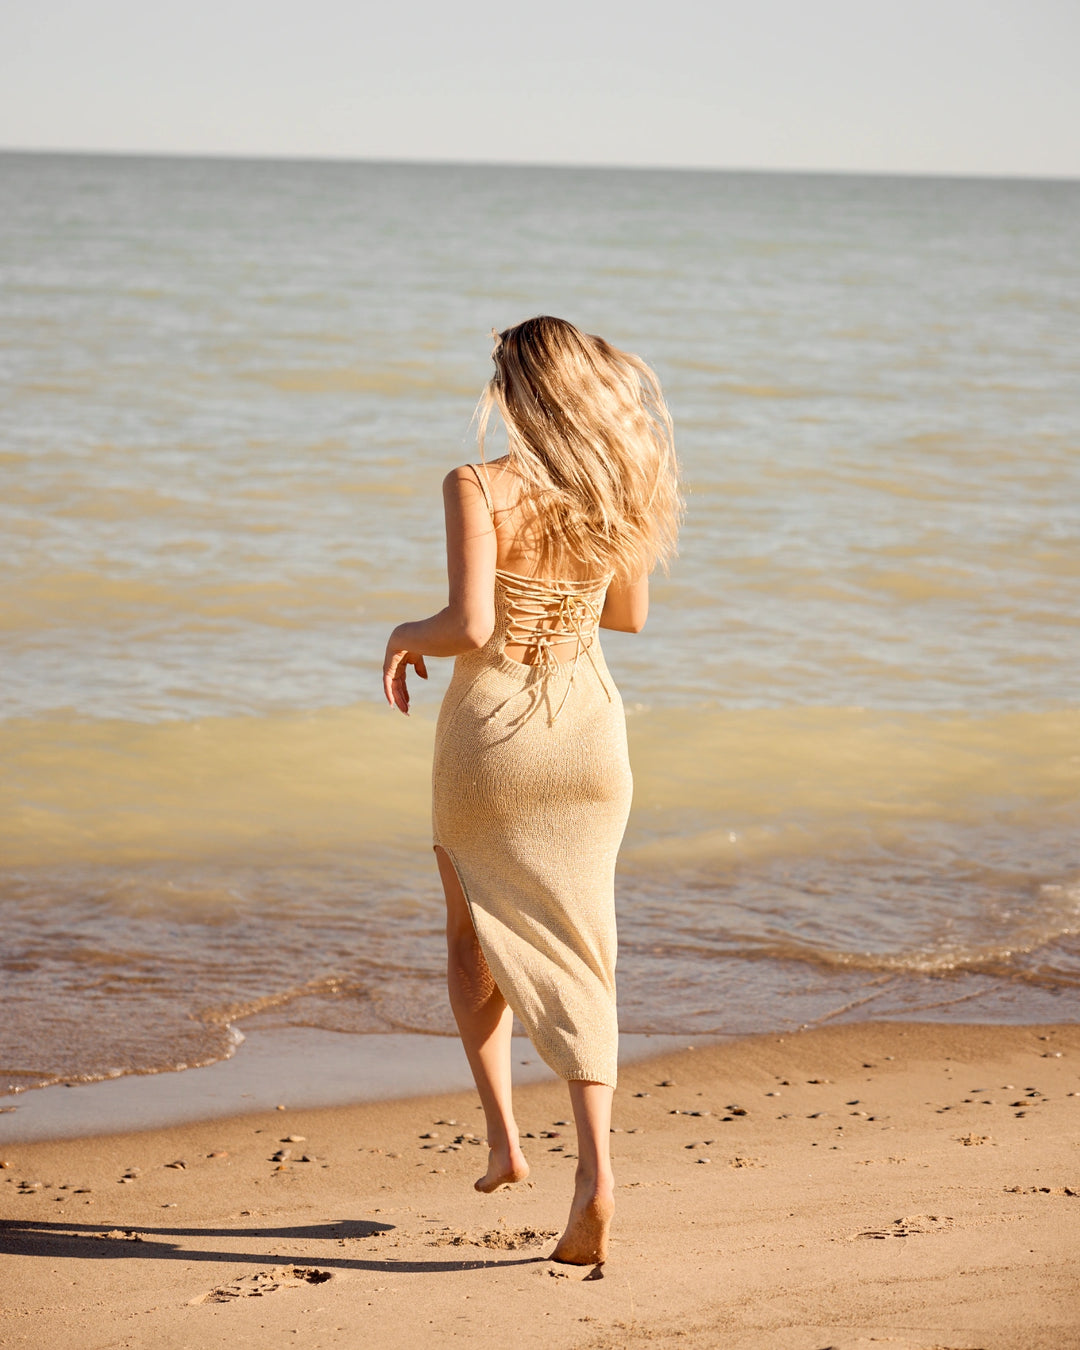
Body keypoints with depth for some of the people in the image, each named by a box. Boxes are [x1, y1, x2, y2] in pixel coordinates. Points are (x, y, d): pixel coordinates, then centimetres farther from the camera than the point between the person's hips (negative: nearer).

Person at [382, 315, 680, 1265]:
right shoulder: (616, 493, 0)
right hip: (589, 733, 3)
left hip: (491, 733, -3)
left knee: (475, 937, 21)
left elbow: (469, 626, -23)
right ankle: (595, 1163, -9)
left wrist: (406, 636, -3)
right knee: (576, 955, 7)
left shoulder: (481, 488, -16)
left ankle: (503, 1138, 15)